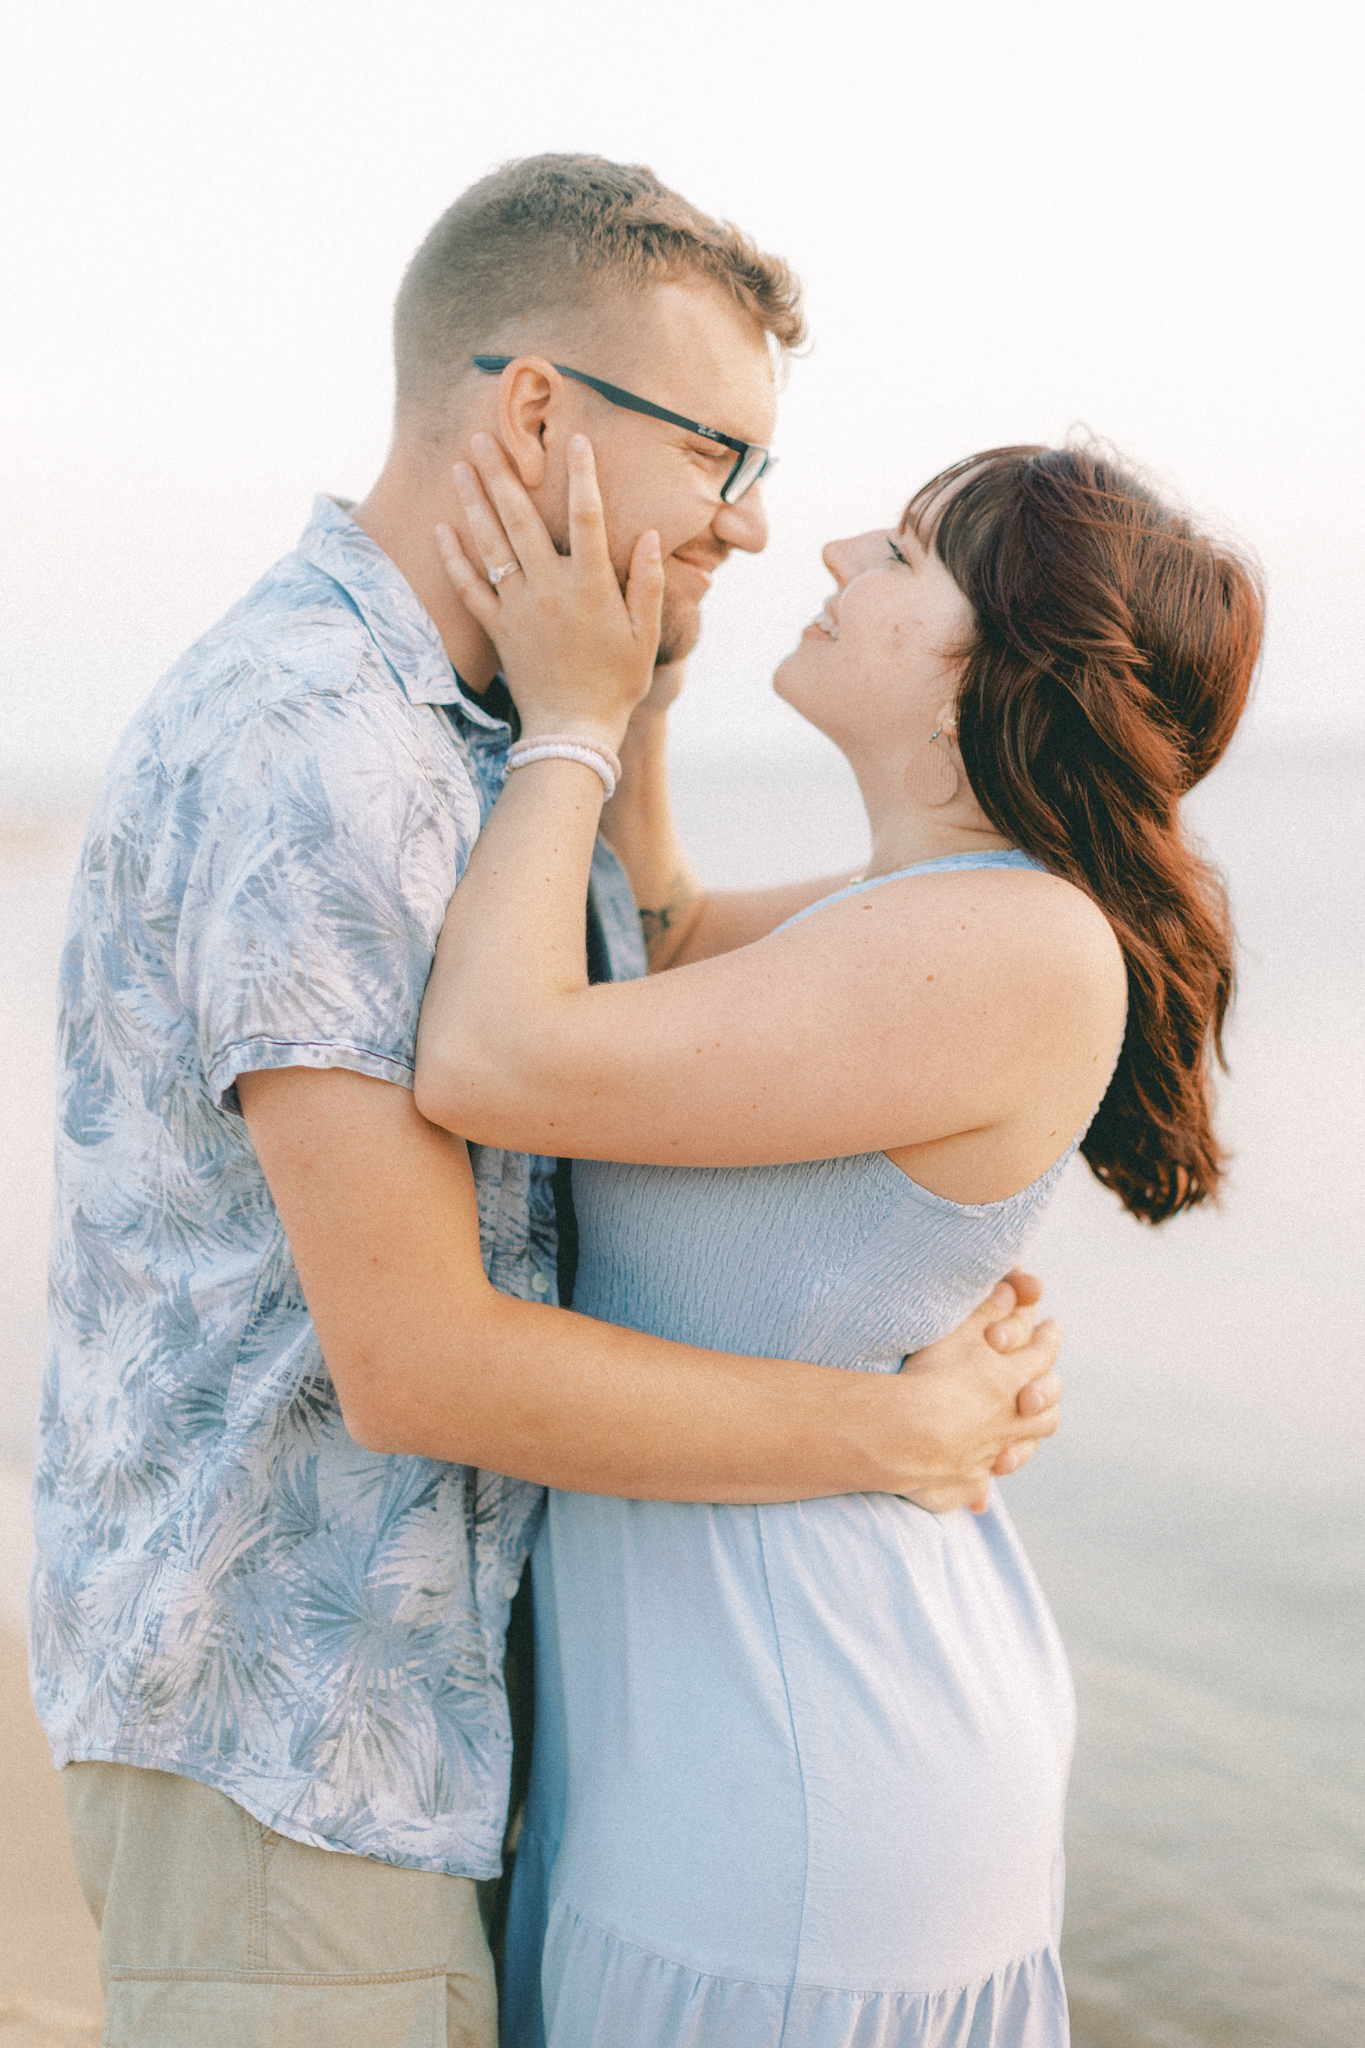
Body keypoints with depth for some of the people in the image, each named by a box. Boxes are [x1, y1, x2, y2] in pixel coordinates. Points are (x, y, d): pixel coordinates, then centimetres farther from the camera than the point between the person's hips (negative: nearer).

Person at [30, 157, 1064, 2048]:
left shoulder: (492, 751, 10)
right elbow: (415, 1361, -25)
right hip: (279, 1732, -9)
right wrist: (904, 1433, -16)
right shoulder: (305, 750, -22)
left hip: (407, 1693, 9)